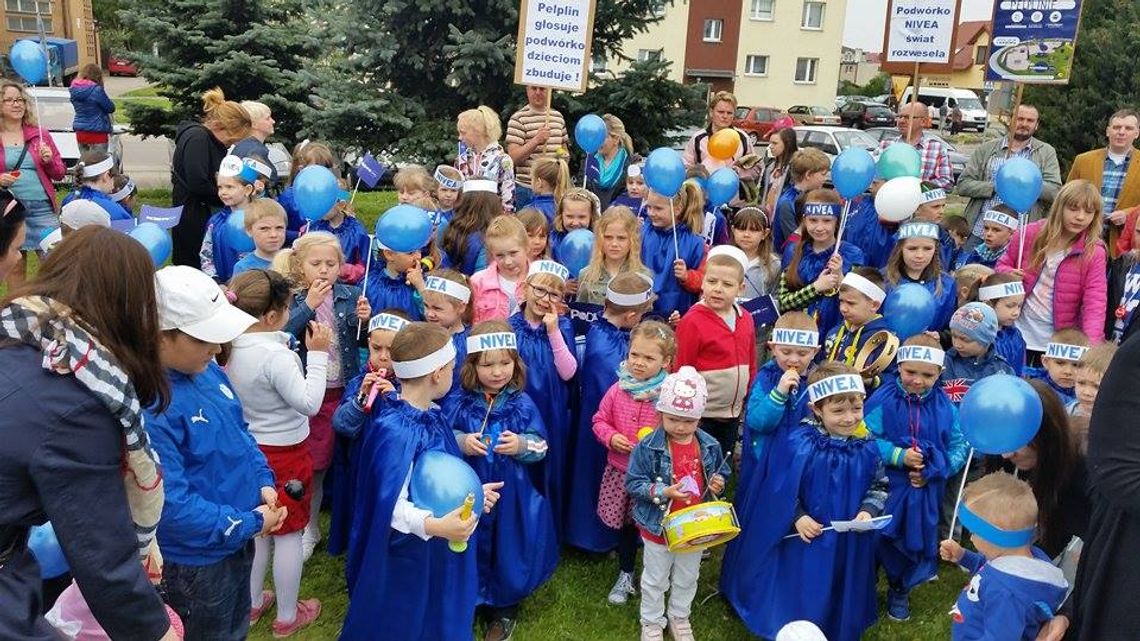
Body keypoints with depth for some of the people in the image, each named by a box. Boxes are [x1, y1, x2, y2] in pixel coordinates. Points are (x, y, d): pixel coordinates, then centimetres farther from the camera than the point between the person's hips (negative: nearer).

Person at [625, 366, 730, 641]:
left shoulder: (709, 446, -8)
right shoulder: (648, 447, -20)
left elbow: (722, 474, 8)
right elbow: (633, 483, -17)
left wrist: (718, 483, -15)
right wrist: (663, 492, -29)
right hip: (658, 526, -3)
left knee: (687, 579, 24)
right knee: (655, 580, 17)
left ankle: (679, 617, 47)